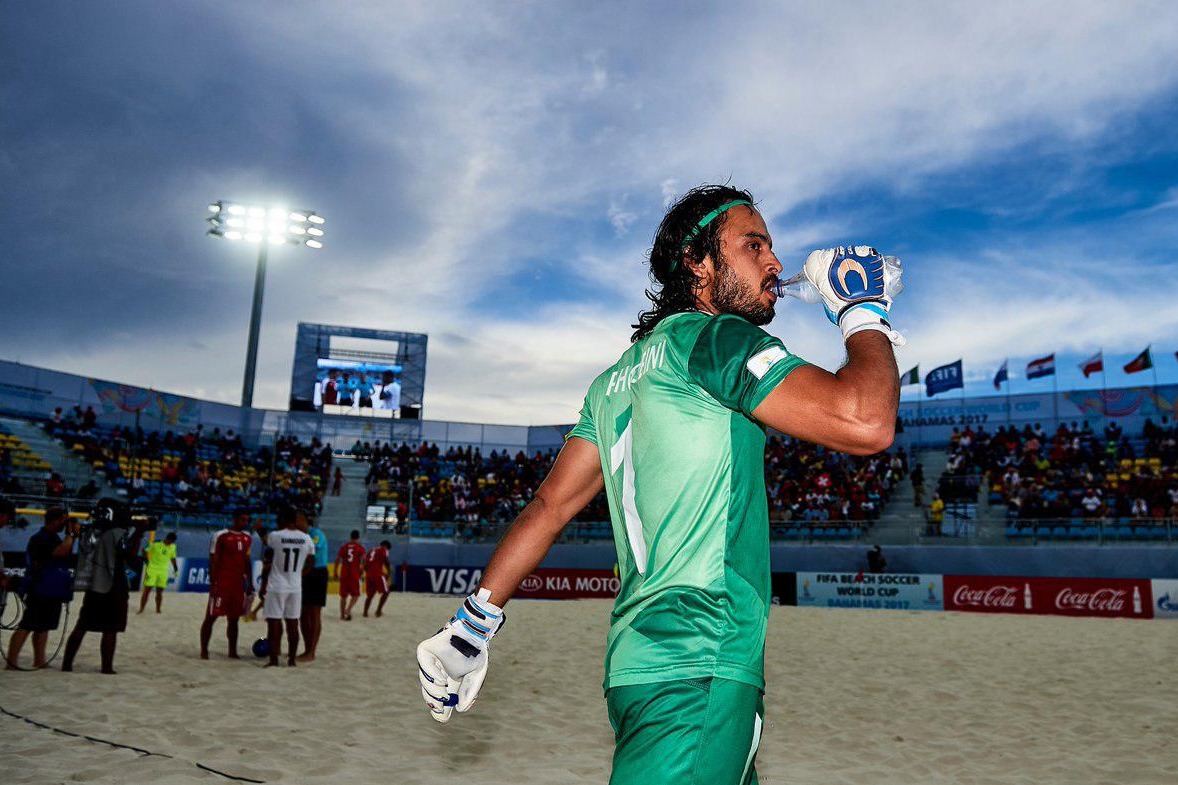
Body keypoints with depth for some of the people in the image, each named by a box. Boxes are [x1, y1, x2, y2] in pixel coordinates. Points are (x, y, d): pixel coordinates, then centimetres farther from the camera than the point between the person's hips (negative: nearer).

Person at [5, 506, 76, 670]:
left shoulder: (53, 538, 15)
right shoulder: (40, 539, -15)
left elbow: (67, 554, 16)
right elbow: (61, 551, -26)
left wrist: (74, 535, 5)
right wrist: (71, 534, -14)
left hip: (52, 591, 10)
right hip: (40, 591, -10)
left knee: (44, 626, 13)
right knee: (26, 627, -9)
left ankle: (39, 660, 18)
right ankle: (11, 661, -9)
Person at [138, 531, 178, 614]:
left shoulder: (173, 547, 7)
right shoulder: (156, 544, -8)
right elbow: (145, 551, -2)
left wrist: (175, 569, 15)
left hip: (163, 571, 4)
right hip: (152, 569, -4)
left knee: (159, 591, 6)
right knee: (147, 590, -4)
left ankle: (158, 609, 15)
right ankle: (141, 609, 2)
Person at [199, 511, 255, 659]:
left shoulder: (248, 538, 11)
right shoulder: (221, 536, -8)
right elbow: (213, 561, -9)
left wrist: (250, 584, 13)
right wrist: (212, 584, -13)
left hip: (238, 583, 6)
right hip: (221, 582, -6)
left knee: (233, 619, 9)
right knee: (211, 617, -1)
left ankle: (232, 651, 15)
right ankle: (204, 650, 6)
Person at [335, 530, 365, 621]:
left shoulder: (344, 546, 9)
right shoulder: (360, 547, 0)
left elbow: (337, 560, 8)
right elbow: (363, 561, -10)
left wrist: (336, 572, 14)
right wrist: (362, 570, 3)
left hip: (344, 574, 3)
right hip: (354, 574, -3)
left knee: (343, 595, 13)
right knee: (355, 595, 5)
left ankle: (342, 614, 17)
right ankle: (348, 609, -16)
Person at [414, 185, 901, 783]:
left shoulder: (619, 377, 17)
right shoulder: (713, 336, -8)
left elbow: (549, 505, 17)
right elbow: (865, 423, -18)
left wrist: (471, 626, 21)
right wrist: (865, 309, -1)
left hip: (643, 659, 10)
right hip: (699, 671, -9)